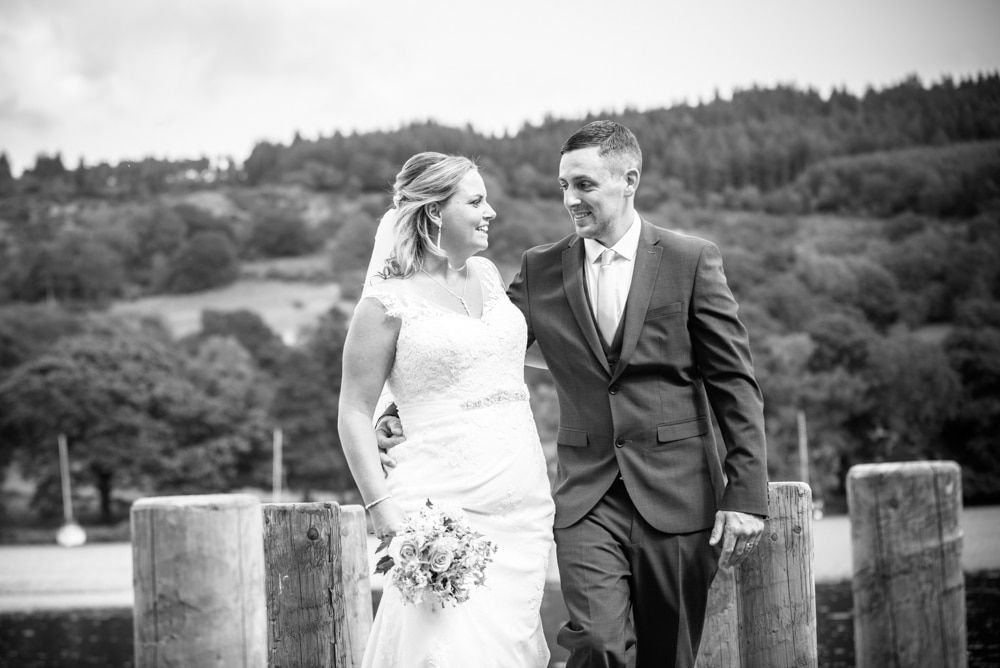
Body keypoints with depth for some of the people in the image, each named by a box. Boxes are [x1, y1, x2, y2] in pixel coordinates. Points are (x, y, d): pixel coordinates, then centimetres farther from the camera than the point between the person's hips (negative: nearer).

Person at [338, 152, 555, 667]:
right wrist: (383, 508, -13)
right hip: (445, 507, -6)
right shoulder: (388, 303, -5)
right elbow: (354, 414, -4)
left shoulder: (487, 275, 14)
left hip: (523, 504, 6)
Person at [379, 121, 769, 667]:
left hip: (675, 497, -1)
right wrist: (409, 415, -11)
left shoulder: (691, 260, 0)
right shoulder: (541, 270, 7)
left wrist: (746, 494, -6)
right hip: (587, 499, 1)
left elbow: (735, 384, 0)